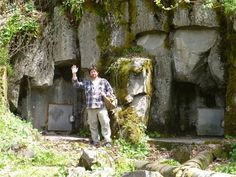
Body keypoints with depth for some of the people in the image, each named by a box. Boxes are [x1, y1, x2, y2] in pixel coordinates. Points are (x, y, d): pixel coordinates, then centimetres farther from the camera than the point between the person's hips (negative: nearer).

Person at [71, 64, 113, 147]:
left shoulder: (104, 81, 12)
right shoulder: (86, 83, 15)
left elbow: (110, 90, 13)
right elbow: (76, 84, 9)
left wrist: (106, 94, -8)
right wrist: (74, 74, -1)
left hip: (101, 106, -2)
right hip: (90, 107, 2)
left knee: (105, 123, -7)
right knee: (93, 125, 2)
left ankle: (107, 141, -4)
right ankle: (96, 141, 8)